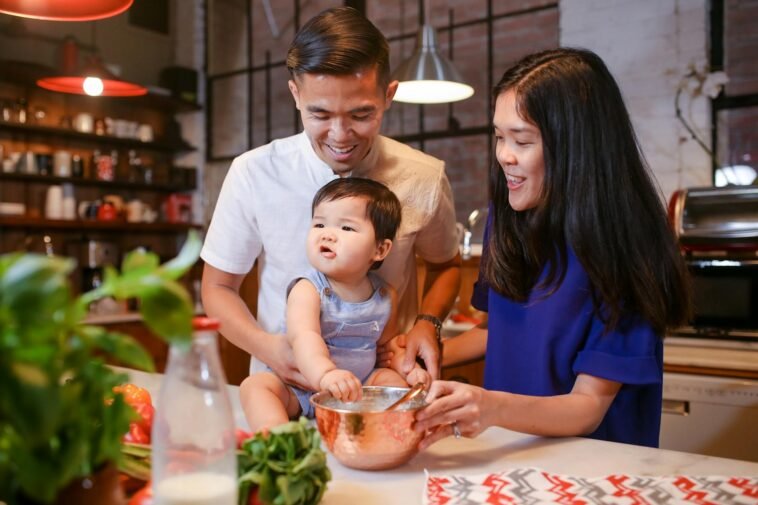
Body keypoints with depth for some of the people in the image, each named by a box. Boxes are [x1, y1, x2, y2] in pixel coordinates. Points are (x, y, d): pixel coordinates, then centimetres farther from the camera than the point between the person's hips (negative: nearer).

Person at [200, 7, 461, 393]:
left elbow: (445, 265, 13)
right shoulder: (253, 174, -9)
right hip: (284, 384, 1)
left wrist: (427, 324, -6)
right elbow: (218, 286, 2)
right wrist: (264, 345, -16)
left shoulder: (426, 179, -6)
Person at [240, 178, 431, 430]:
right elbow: (303, 336, -38)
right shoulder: (307, 289, -18)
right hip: (299, 388, -3)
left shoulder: (385, 296, -1)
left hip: (355, 389, 4)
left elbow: (387, 341, 18)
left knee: (393, 379, -13)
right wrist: (325, 373, -58)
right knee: (255, 384, -23)